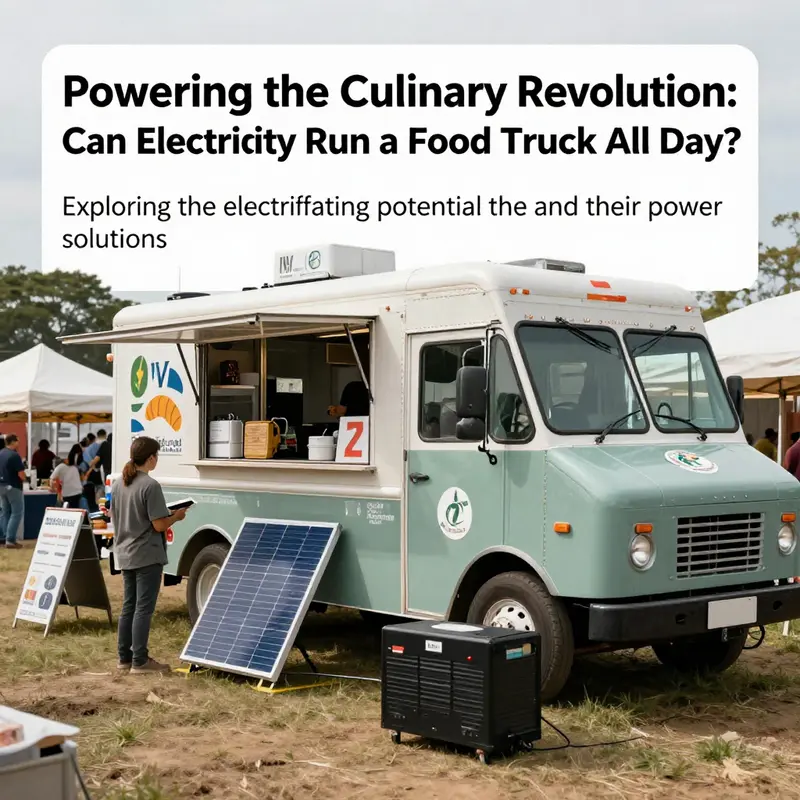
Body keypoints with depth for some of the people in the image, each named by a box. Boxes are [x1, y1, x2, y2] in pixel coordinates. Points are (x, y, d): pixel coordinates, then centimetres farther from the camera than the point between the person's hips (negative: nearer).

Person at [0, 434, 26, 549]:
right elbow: (21, 475, -20)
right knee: (16, 513, -2)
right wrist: (23, 477, 0)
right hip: (13, 487, -8)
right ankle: (10, 540, -7)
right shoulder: (14, 455, -20)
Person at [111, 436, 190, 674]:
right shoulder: (150, 486, -18)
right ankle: (140, 661, 0)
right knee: (143, 609, -3)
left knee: (128, 606, 14)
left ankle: (124, 658, 20)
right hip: (147, 556, -8)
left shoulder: (118, 484, 7)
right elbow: (159, 525, -19)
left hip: (125, 555, 8)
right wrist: (177, 516, -1)